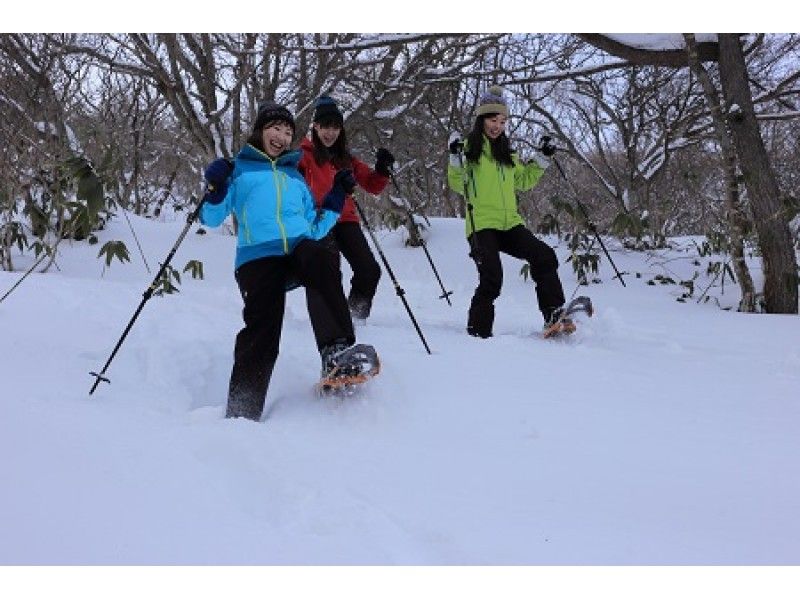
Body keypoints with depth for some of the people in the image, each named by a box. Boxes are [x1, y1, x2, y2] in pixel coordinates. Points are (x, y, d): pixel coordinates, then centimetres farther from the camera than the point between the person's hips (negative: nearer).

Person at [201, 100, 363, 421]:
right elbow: (211, 218, 13)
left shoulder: (295, 177, 34)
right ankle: (241, 411, -20)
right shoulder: (239, 169, 23)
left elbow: (315, 228, 30)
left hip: (300, 246, 2)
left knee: (322, 262, -35)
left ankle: (336, 351, -48)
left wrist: (336, 198, 18)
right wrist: (215, 191, -6)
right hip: (258, 254, -2)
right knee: (261, 327, -22)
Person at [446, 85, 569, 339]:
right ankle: (478, 331, -3)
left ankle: (554, 316, -9)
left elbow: (523, 181, 28)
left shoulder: (507, 151, 20)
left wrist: (542, 161, 19)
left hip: (509, 222, 6)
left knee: (544, 256, -12)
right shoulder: (469, 147, 2)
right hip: (481, 224, -5)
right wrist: (456, 159, -20)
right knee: (491, 279, -16)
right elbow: (458, 186, -6)